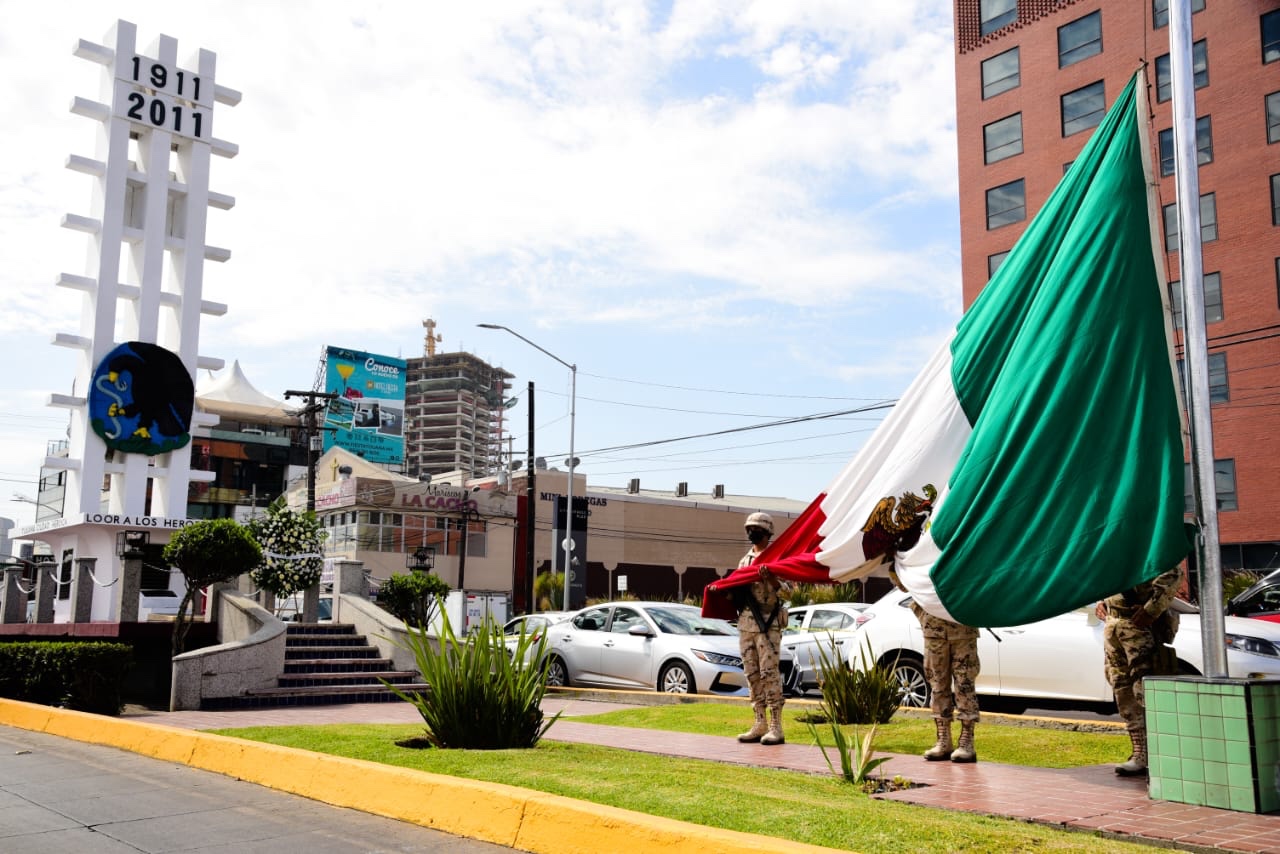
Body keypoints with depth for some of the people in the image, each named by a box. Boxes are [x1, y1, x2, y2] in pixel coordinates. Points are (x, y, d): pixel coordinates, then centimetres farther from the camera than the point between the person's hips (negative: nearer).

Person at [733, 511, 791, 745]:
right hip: (745, 623, 7)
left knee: (770, 673, -9)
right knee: (752, 675, 8)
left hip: (768, 623, -7)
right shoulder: (744, 560, 18)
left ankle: (776, 727, -7)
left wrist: (770, 578, -27)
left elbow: (786, 591, -11)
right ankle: (760, 724, 14)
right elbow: (736, 589, 23)